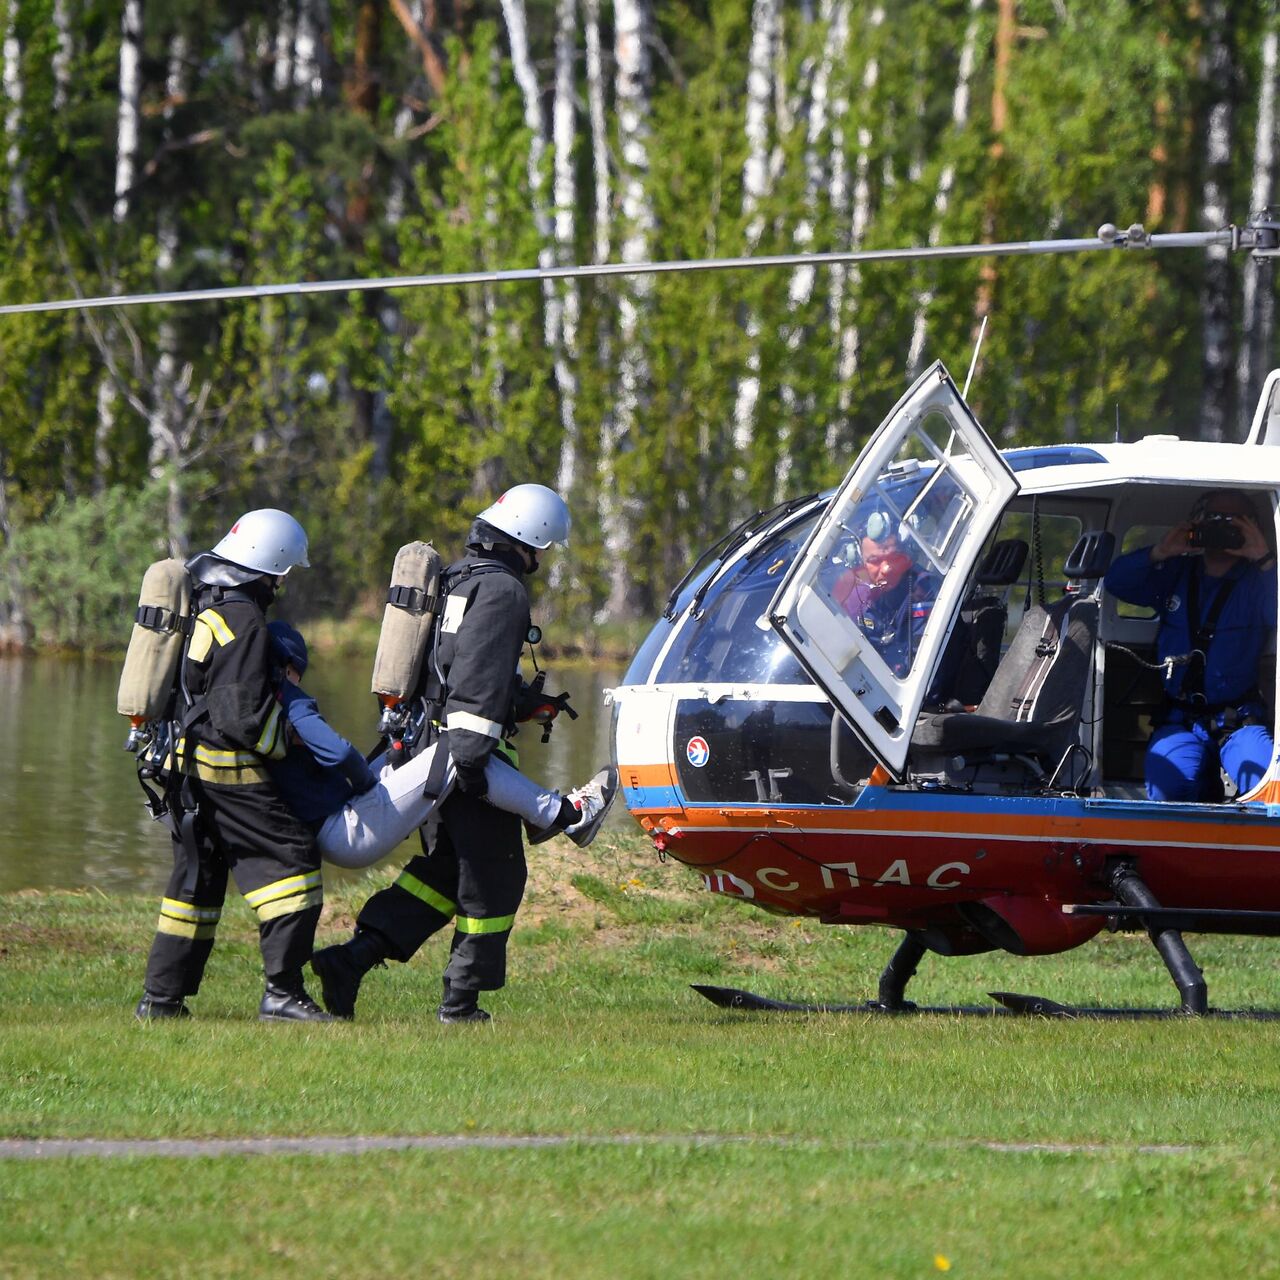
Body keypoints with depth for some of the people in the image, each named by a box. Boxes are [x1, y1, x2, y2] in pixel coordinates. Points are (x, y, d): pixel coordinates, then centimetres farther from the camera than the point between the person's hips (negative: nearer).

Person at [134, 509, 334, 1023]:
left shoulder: (197, 602, 10)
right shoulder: (242, 623, -19)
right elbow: (242, 719, -21)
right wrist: (286, 740, -7)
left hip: (183, 766, 9)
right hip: (226, 769, -9)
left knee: (197, 877, 17)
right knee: (292, 861, -5)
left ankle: (161, 997, 18)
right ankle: (283, 991, -11)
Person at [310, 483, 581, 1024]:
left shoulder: (453, 579, 17)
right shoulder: (503, 590, -12)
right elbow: (479, 676, -23)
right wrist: (470, 751, -28)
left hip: (425, 737, 9)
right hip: (468, 747, -9)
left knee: (443, 867, 16)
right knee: (492, 876, 2)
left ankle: (352, 957, 2)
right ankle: (460, 999, 4)